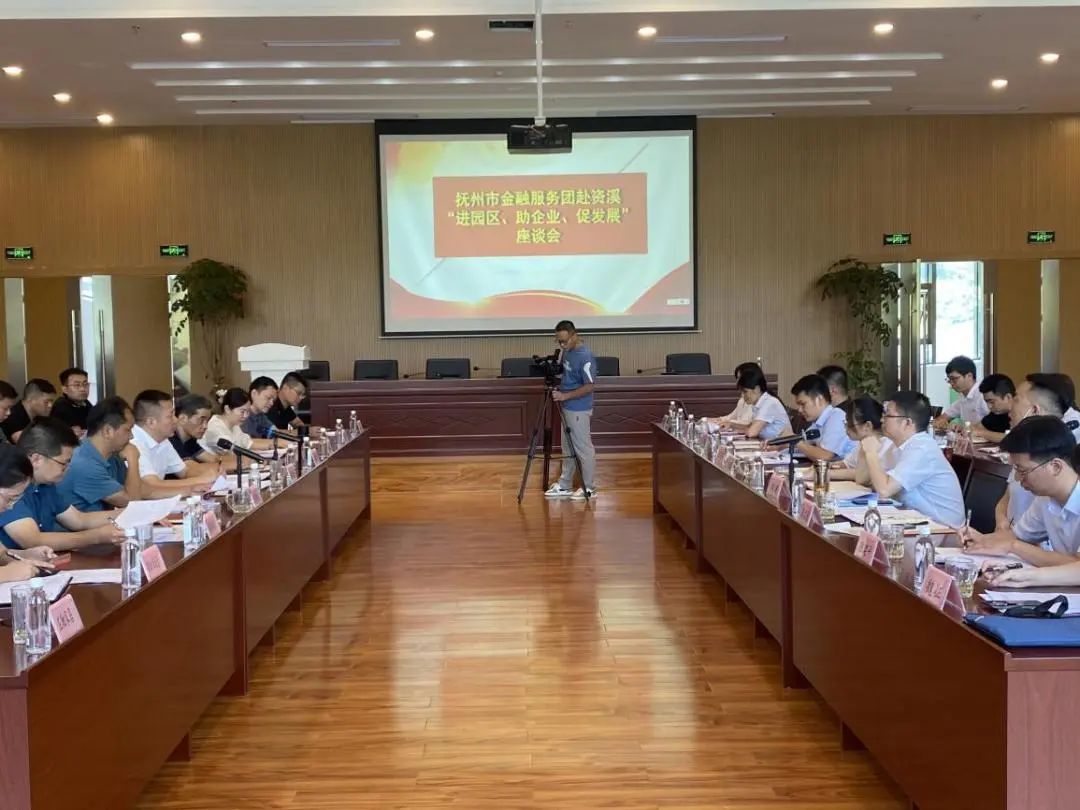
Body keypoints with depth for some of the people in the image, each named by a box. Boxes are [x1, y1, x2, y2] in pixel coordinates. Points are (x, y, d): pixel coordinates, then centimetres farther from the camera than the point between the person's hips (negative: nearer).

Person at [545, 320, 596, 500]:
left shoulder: (585, 357, -22)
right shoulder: (567, 351, 5)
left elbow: (589, 387, -22)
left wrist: (565, 396, -23)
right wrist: (561, 397, 10)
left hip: (579, 410, -9)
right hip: (567, 408, 9)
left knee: (583, 449, 1)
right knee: (568, 449, 15)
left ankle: (589, 488, 11)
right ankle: (565, 486, 24)